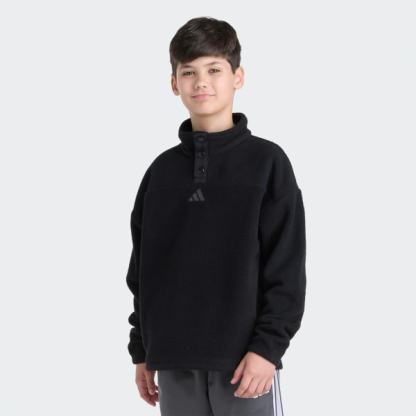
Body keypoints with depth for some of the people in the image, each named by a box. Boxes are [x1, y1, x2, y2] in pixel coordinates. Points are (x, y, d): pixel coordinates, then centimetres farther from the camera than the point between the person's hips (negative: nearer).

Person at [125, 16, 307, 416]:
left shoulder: (266, 161, -1)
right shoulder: (162, 171, 10)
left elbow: (287, 268, -5)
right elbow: (142, 269, 15)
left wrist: (267, 346, -12)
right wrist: (142, 350, 12)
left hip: (245, 359, -4)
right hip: (174, 363, 4)